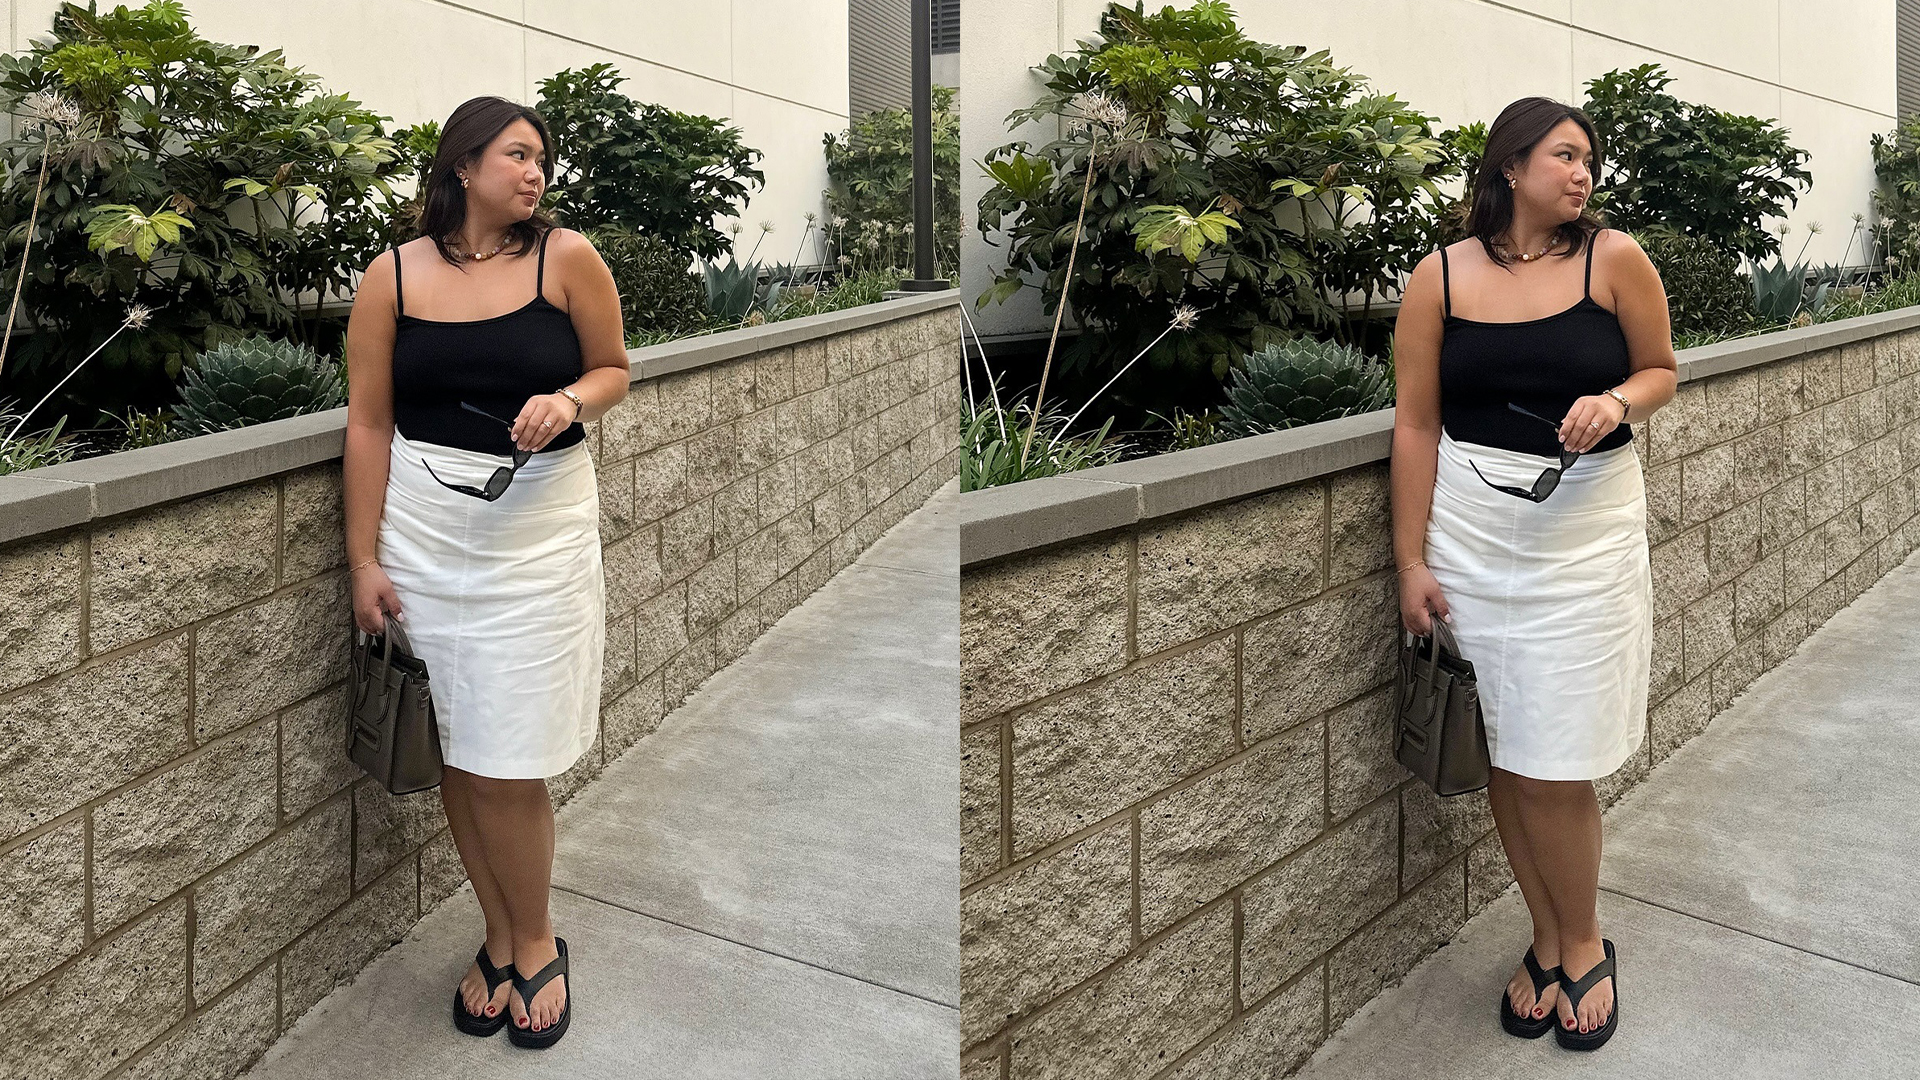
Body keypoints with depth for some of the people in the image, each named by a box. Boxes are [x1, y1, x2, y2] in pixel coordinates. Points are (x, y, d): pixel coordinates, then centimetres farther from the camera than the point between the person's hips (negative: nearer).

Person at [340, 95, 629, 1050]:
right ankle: (500, 938, 28)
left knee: (507, 766, -2)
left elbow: (614, 370, 9)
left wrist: (570, 399, -15)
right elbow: (368, 423, 0)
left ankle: (536, 941, 22)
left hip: (536, 527, -2)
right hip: (422, 528, 2)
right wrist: (364, 560, -3)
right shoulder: (393, 277, 0)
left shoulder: (566, 258, -3)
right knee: (454, 755, 8)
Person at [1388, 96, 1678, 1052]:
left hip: (1584, 530, -1)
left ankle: (1583, 944, 23)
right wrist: (1411, 562, -5)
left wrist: (1617, 400, -13)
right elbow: (1416, 424, -1)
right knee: (1502, 757, 7)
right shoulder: (1440, 280, -1)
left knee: (1554, 766, -2)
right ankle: (1548, 942, 27)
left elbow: (1660, 371, 10)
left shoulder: (1613, 259, -2)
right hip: (1470, 531, 1)